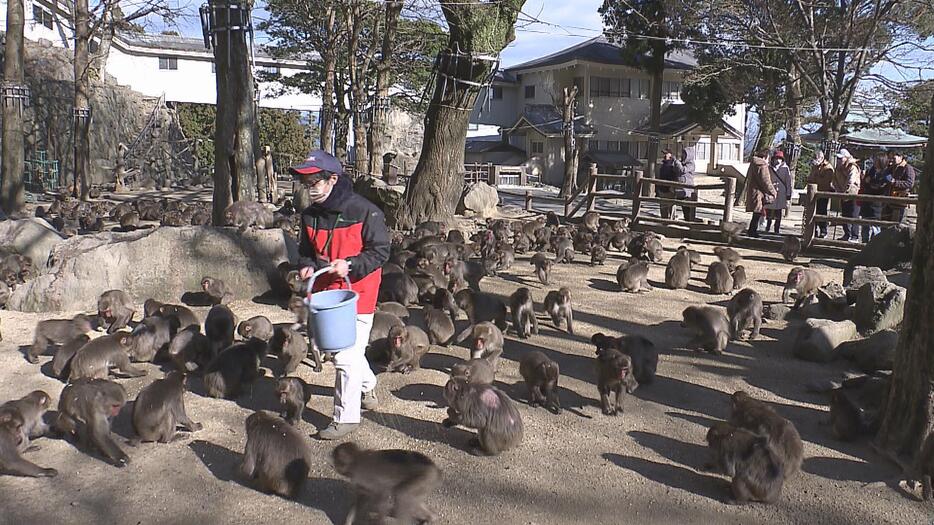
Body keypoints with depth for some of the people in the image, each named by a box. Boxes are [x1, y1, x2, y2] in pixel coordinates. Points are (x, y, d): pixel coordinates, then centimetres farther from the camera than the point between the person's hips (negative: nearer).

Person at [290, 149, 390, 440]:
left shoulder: (364, 211, -16)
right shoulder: (310, 214, 3)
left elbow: (380, 251, -13)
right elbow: (306, 250, 15)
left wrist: (349, 265, -25)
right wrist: (307, 266, -7)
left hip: (357, 294, -7)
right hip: (326, 293, 7)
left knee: (346, 356, -5)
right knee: (343, 348, 23)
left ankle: (346, 417, 9)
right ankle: (367, 385, 48)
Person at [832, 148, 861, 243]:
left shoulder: (852, 168, -16)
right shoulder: (838, 168, 9)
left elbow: (850, 183, -26)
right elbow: (835, 181, 12)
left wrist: (844, 192, -28)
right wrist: (838, 191, -2)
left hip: (853, 195, -8)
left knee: (853, 216, -10)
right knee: (844, 216, 12)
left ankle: (855, 237, -8)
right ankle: (847, 235, 22)